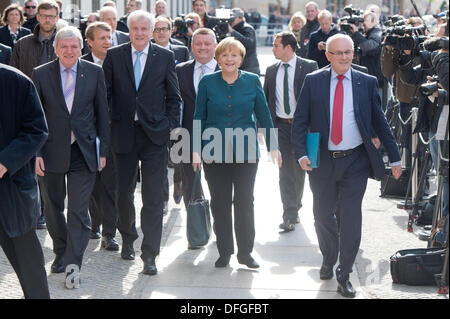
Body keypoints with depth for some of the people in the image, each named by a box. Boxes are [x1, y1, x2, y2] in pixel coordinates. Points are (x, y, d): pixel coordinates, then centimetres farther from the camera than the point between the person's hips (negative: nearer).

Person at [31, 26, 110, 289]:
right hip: (52, 151, 1)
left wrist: (103, 150, 2)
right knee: (54, 208, 13)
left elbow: (102, 114, 5)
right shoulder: (41, 74, 0)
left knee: (79, 210, -7)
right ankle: (61, 254, 31)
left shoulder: (95, 73, 1)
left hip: (83, 151, -1)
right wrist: (36, 152, -5)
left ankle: (73, 263, -5)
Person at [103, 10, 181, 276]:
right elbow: (105, 93, 5)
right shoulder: (114, 56, 4)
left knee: (153, 198, -5)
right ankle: (128, 239, 35)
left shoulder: (165, 57, 3)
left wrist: (171, 126, 0)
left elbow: (174, 97, 7)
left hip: (154, 135, -2)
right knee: (124, 192, 13)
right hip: (124, 134, 2)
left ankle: (150, 254, -1)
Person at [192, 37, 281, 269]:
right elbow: (199, 118, 5)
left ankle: (245, 252, 15)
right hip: (214, 152, 0)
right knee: (220, 203, 5)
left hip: (246, 152, 0)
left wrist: (273, 146, 4)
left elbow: (264, 116, 7)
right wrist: (196, 150, -1)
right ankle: (224, 252, 17)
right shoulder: (207, 82, 1)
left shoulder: (252, 81, 2)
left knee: (245, 202, 3)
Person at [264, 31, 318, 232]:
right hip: (280, 125, 2)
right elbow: (265, 99, 13)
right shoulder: (271, 70, 9)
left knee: (298, 169, 10)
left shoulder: (308, 67, -3)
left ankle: (294, 207, 28)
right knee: (285, 170, -3)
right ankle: (290, 215, -2)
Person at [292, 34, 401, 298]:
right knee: (323, 216, 13)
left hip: (355, 162, -1)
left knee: (351, 218, -2)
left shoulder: (367, 83, 1)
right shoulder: (313, 81, 1)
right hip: (322, 161, 1)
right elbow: (300, 121, 1)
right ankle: (328, 261, 39)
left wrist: (395, 158, 7)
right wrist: (301, 153, -12)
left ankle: (344, 275, 11)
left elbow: (380, 122, 7)